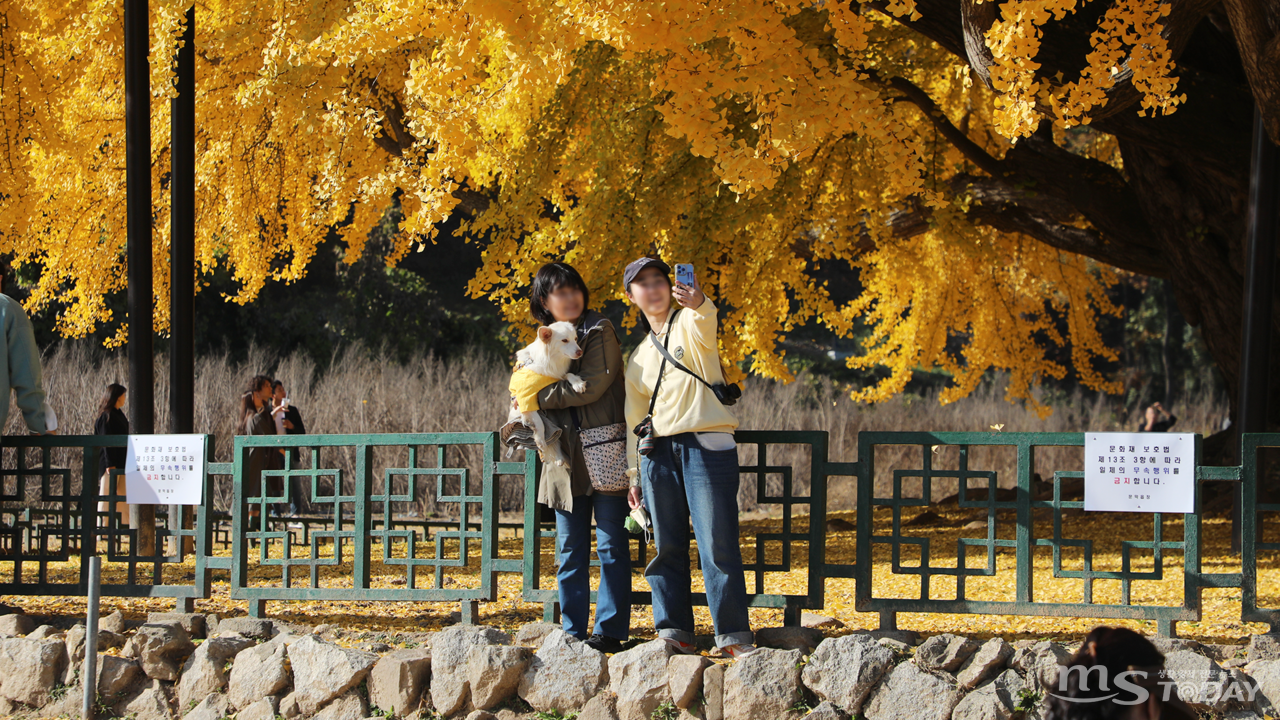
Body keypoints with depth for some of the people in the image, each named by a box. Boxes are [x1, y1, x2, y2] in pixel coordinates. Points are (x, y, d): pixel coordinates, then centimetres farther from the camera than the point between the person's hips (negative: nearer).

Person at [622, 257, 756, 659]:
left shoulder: (689, 323, 4)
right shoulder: (639, 358, 20)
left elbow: (705, 327, -23)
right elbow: (634, 419, 24)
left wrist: (699, 304, -47)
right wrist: (633, 475, 18)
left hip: (707, 445, -5)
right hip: (659, 452, 5)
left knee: (718, 545, -9)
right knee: (667, 547, 3)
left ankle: (732, 635, -8)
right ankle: (673, 631, 7)